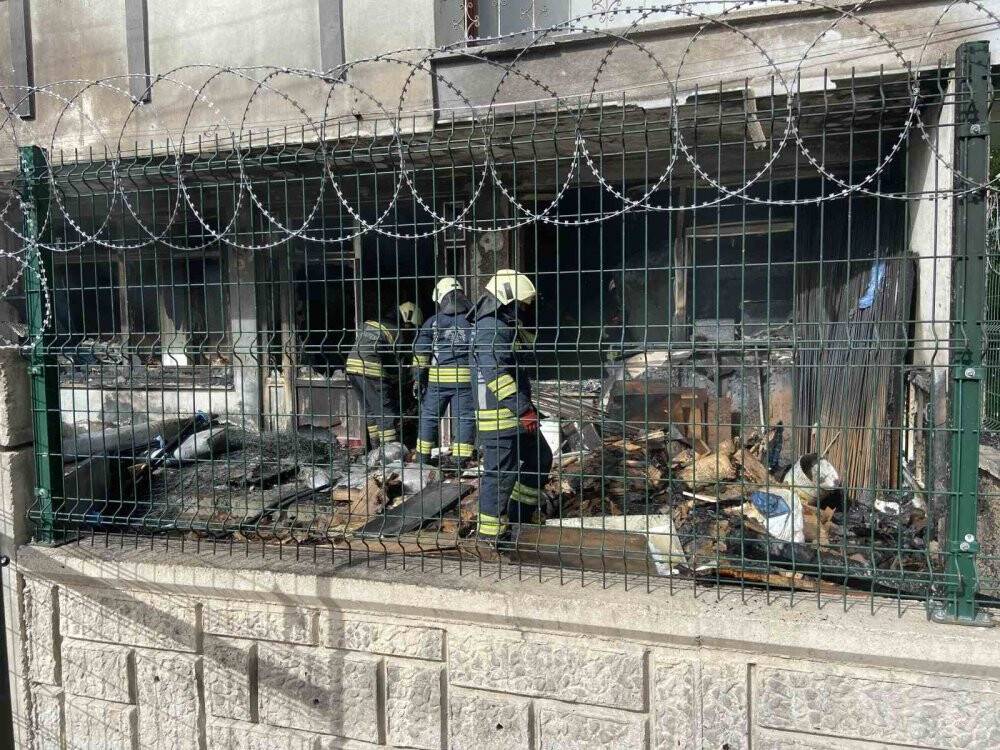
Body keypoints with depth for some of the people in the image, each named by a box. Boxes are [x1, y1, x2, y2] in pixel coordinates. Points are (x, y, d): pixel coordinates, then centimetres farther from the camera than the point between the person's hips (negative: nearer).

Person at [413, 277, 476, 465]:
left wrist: (418, 377, 4)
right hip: (465, 378, -1)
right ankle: (461, 459, 2)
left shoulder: (433, 322, 3)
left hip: (437, 378, 1)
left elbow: (420, 352, -1)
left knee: (429, 416, 13)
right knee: (465, 418, 5)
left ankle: (423, 456, 20)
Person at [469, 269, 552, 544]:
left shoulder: (507, 328, 17)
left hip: (515, 414, 11)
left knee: (540, 459, 20)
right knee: (501, 472, -3)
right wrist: (523, 408, -29)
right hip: (499, 417, -11)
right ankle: (490, 531, 10)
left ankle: (519, 512, 32)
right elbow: (496, 374, -27)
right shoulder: (490, 329, -18)